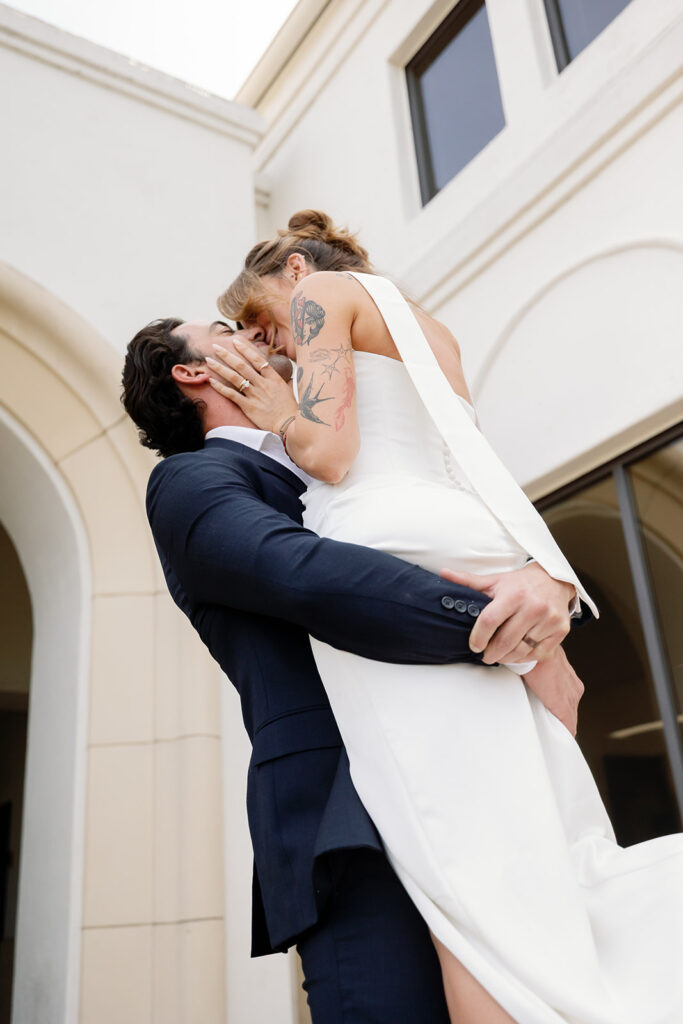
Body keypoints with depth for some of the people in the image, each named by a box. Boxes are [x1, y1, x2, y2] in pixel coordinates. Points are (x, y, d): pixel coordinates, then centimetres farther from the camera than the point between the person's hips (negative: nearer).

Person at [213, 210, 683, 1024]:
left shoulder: (325, 291, 11)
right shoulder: (436, 333, 34)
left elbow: (328, 451, -3)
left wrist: (278, 413, 13)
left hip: (393, 560, -8)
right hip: (483, 565, 8)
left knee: (464, 868, -14)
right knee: (546, 853, 2)